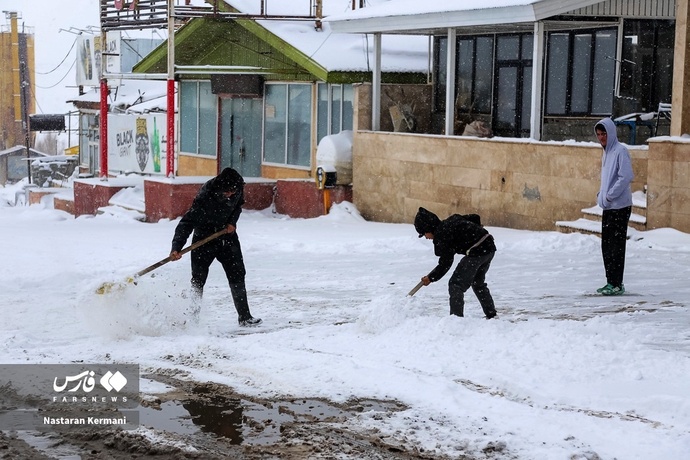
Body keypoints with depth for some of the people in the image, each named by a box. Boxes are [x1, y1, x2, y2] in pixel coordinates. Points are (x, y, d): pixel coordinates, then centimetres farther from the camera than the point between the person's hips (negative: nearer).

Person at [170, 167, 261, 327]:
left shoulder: (237, 186, -17)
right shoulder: (204, 198, -33)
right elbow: (186, 223, -33)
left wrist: (233, 222, -9)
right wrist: (176, 248, -43)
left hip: (227, 235, 5)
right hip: (204, 239, -5)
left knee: (237, 276, 6)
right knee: (198, 280, -4)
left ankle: (244, 317, 15)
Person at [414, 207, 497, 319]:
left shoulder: (442, 235, -10)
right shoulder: (452, 219, 14)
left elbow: (445, 263, -9)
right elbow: (475, 217, 22)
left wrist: (431, 277, 2)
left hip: (476, 253, -10)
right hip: (489, 247, 10)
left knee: (456, 285, -1)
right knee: (478, 283, 26)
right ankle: (492, 315, 31)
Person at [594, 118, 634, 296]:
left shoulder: (620, 151, -11)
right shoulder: (606, 153, 17)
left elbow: (626, 176, -20)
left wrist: (610, 196, -16)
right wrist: (601, 195, 11)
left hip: (620, 206, -9)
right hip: (608, 207, 9)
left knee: (616, 246, -8)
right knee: (607, 246, 11)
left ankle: (617, 284, -5)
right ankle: (611, 282, 18)